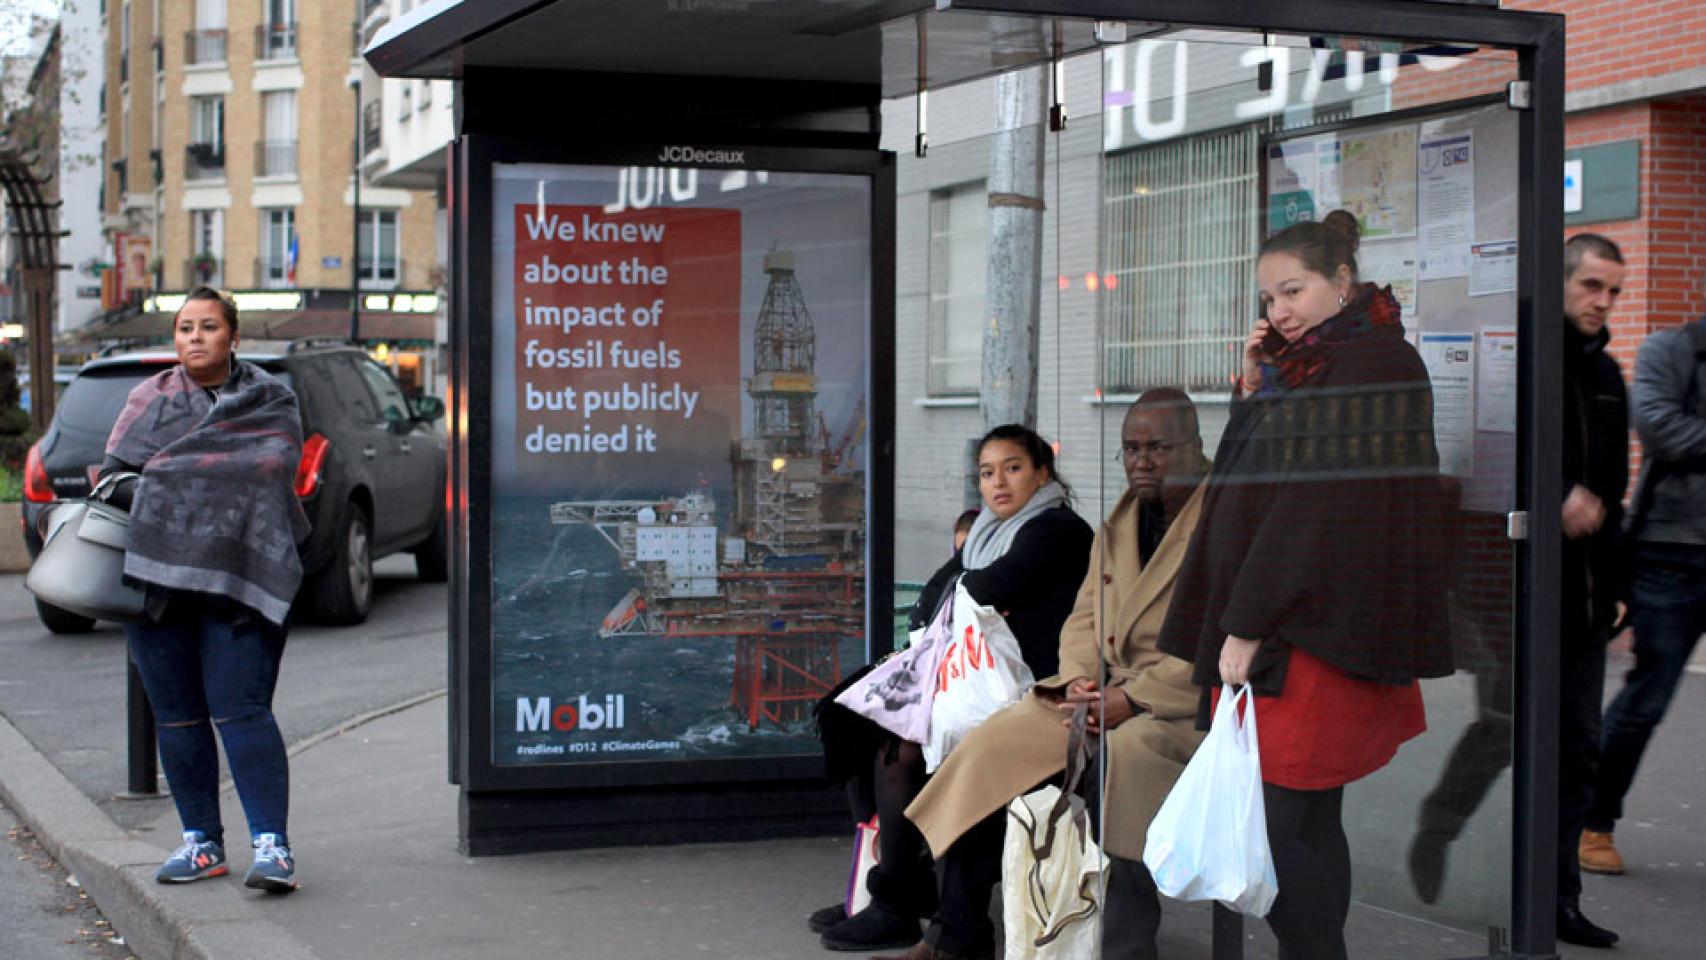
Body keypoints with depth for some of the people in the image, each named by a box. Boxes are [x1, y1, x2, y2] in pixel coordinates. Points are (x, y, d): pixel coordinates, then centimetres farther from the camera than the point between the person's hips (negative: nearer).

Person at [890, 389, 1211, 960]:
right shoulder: (1118, 527, 19)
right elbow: (1085, 618, 19)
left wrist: (1132, 699, -21)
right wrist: (1079, 680, -4)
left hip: (1190, 701, -7)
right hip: (1107, 690, 7)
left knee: (1120, 756, -38)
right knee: (991, 747, -10)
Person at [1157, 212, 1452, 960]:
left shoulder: (1375, 364, -12)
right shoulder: (1307, 366, 17)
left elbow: (1317, 504, -18)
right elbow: (1246, 485, 17)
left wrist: (1247, 624, -19)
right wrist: (1253, 392, 5)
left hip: (1319, 638, -9)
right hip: (1288, 636, 9)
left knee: (1261, 831, -12)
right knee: (1309, 826, 10)